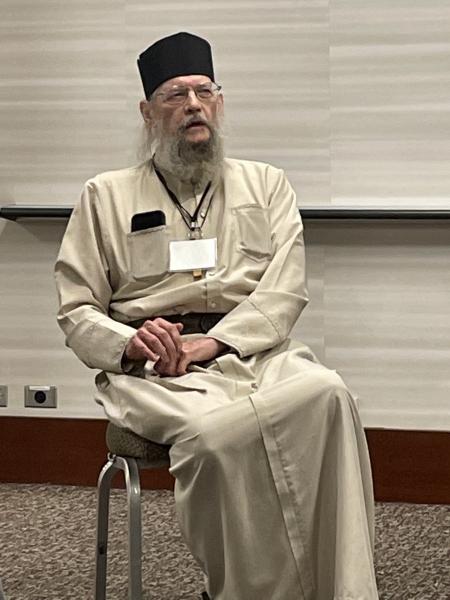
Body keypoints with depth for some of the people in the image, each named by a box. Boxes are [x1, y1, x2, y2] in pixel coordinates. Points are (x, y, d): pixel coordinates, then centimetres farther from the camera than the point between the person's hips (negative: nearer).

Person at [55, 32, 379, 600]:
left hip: (253, 351, 2)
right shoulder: (107, 196, 17)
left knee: (325, 394, -35)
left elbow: (285, 289, 5)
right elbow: (76, 310, 12)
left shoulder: (266, 184, 19)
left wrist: (213, 343, -12)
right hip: (153, 367, -1)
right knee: (218, 429, -38)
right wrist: (129, 343, -12)